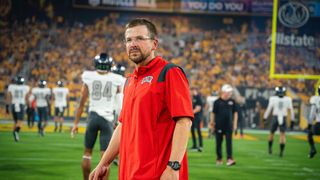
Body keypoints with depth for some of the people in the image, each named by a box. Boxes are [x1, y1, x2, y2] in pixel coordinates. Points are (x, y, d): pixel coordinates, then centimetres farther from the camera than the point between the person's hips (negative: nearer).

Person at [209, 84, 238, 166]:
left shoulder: (232, 101, 5)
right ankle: (219, 159, 18)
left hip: (229, 126, 2)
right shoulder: (217, 102, -4)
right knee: (218, 143, 7)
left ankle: (229, 158, -10)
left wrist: (235, 124, 6)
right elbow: (213, 113, 1)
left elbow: (235, 113, 11)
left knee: (229, 142, -6)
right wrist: (212, 124, 1)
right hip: (219, 126, -2)